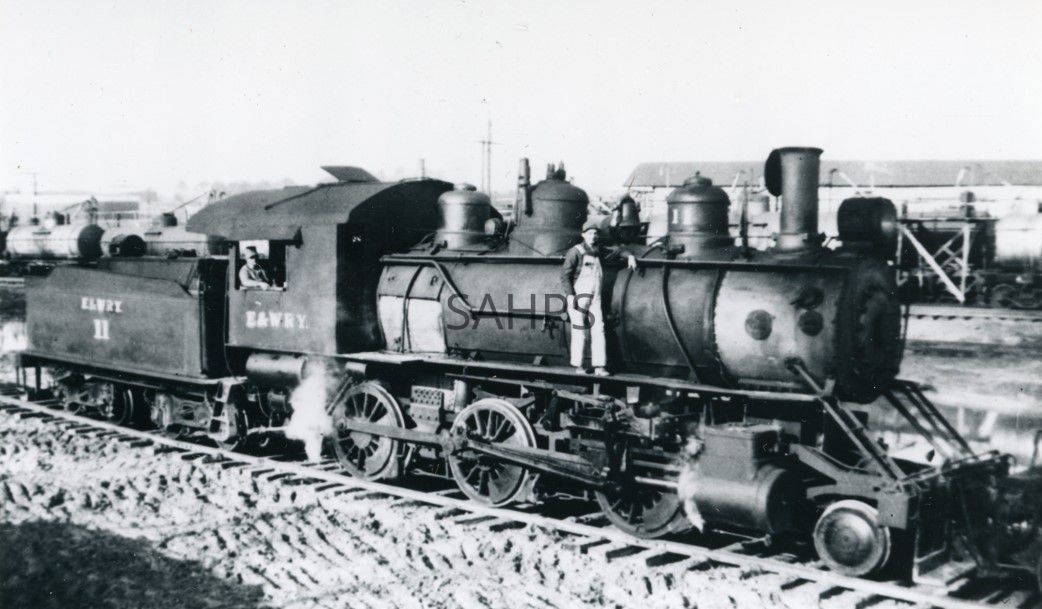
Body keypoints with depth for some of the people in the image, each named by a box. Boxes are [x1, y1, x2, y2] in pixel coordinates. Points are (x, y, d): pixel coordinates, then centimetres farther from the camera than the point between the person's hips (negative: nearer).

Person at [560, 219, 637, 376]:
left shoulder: (599, 252, 16)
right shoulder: (576, 251, -4)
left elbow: (616, 251, 35)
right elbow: (565, 274, -10)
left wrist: (629, 255, 18)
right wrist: (570, 295, -19)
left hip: (595, 298, 5)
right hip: (579, 297, -5)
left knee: (598, 330, -4)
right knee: (579, 331, -5)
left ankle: (599, 366, -4)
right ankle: (577, 365, 5)